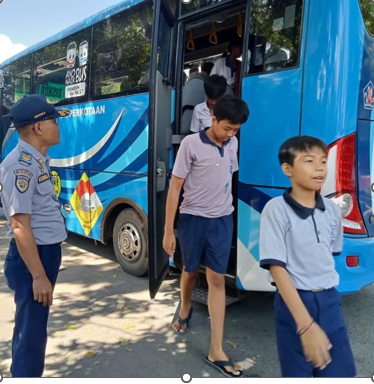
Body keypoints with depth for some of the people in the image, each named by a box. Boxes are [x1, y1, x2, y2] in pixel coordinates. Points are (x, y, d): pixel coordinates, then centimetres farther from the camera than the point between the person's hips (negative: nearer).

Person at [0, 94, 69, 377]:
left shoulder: (38, 160, 9)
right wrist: (39, 276, -22)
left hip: (46, 252, 10)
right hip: (32, 257, -10)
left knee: (32, 328, 22)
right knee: (31, 333, 2)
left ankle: (27, 375, 40)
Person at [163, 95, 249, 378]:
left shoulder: (232, 144, 2)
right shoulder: (191, 144, -13)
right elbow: (175, 187, -11)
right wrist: (168, 230, -12)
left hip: (222, 219, 3)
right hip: (193, 218, -3)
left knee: (217, 280, 3)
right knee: (190, 271, 17)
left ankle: (216, 351, 10)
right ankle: (185, 310, 49)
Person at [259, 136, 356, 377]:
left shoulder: (333, 210, 1)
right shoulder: (277, 209, -16)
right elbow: (276, 267, -19)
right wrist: (306, 325, -22)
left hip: (330, 300, 5)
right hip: (294, 301, -4)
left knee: (340, 371, 10)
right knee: (297, 372, 8)